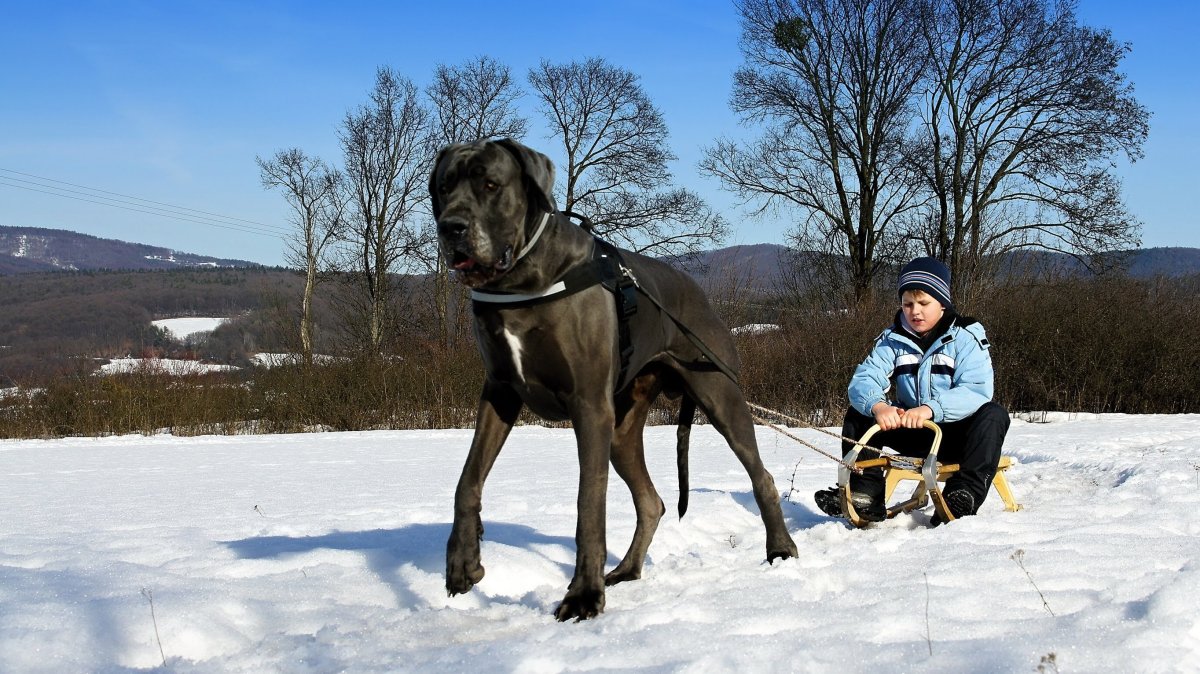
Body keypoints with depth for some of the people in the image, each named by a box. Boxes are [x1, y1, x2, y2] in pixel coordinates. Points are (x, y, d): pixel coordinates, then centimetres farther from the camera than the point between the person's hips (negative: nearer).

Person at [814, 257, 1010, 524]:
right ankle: (865, 495, -19)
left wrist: (931, 408, -41)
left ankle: (962, 498, -40)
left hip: (957, 433, -4)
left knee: (993, 414, -32)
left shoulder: (967, 335, -10)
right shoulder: (893, 339, 2)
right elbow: (863, 380, -10)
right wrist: (877, 406, -35)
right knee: (858, 414, -9)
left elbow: (977, 390, -24)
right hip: (913, 433, 4)